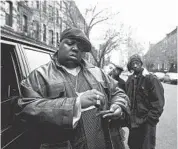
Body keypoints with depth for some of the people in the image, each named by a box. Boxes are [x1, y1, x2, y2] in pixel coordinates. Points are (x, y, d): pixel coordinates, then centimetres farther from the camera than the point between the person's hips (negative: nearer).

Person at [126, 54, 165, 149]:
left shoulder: (151, 79, -13)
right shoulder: (130, 80, 6)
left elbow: (158, 102, -15)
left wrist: (151, 119, -17)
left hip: (146, 123, -6)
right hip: (133, 122, 6)